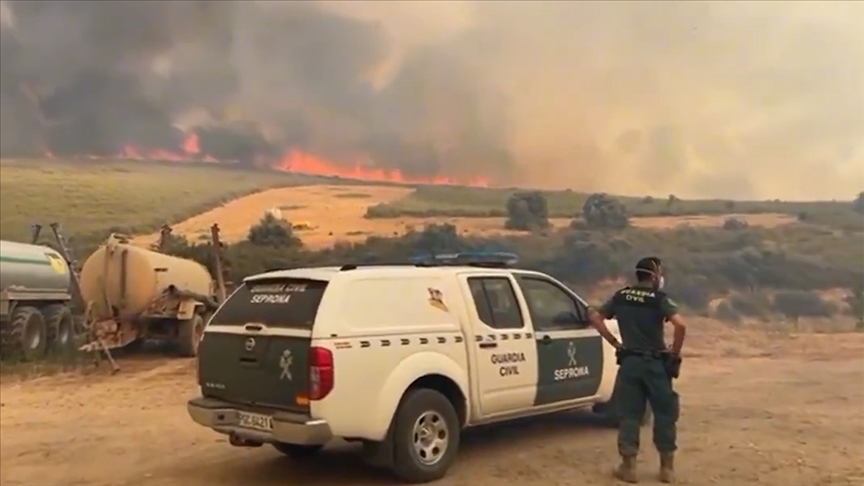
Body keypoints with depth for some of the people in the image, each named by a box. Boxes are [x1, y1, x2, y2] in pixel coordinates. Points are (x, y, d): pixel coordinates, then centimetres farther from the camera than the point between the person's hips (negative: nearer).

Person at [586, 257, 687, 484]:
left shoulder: (621, 296, 5)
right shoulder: (659, 298, -8)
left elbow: (595, 317, 5)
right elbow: (680, 325, -22)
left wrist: (615, 343, 7)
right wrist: (674, 353, -8)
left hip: (629, 362, 3)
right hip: (655, 363, -3)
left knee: (629, 414, 8)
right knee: (665, 413, 10)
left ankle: (628, 466, 8)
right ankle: (667, 467, 14)